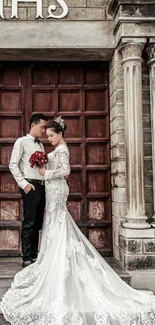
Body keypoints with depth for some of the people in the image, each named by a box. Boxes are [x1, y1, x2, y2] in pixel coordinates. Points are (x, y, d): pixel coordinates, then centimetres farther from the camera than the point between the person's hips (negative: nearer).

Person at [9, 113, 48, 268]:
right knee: (29, 223, -4)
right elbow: (13, 165, -8)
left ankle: (34, 255, 19)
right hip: (30, 186, -7)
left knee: (37, 223, 10)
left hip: (42, 186, 7)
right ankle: (27, 258, 3)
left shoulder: (41, 145, 19)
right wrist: (24, 184, -15)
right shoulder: (22, 141, -1)